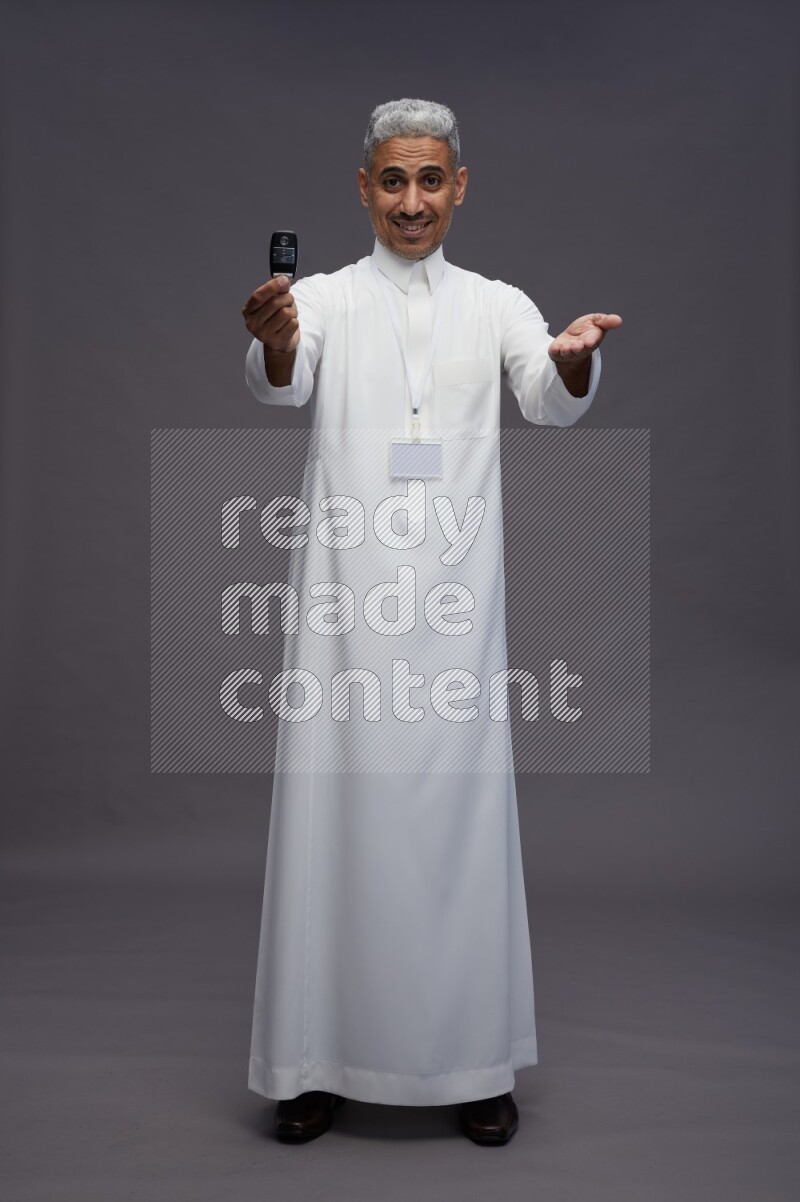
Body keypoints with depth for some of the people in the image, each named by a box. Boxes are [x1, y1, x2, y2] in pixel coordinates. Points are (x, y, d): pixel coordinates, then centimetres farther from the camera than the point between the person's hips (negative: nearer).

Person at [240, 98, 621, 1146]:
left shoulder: (496, 305, 11)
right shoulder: (326, 298, 8)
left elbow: (551, 401, -6)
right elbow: (282, 386, -11)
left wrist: (575, 356, -29)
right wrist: (274, 343, -35)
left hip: (456, 592, 1)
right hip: (346, 588, 0)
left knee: (459, 812, 3)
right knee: (339, 808, 1)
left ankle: (471, 1059, 17)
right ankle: (321, 1056, 15)